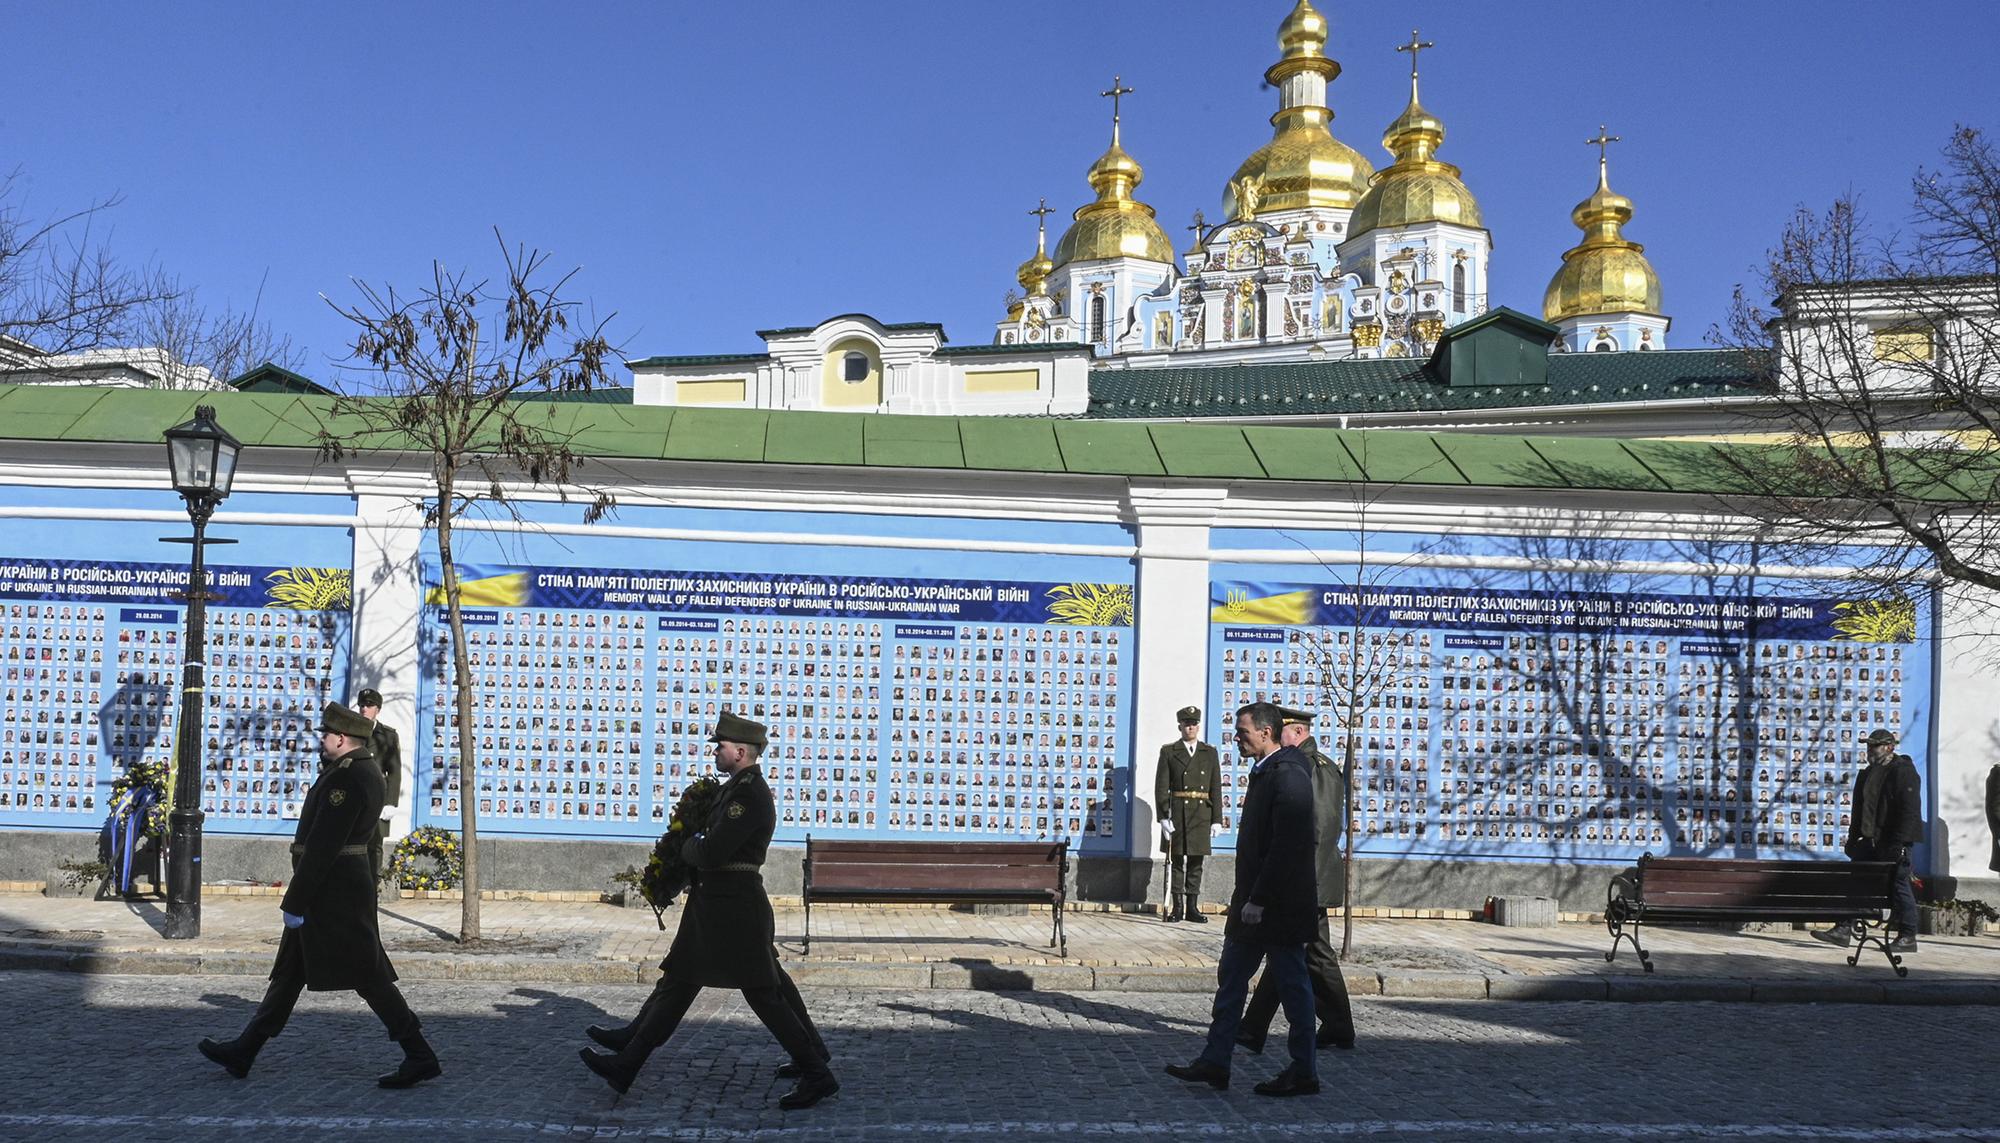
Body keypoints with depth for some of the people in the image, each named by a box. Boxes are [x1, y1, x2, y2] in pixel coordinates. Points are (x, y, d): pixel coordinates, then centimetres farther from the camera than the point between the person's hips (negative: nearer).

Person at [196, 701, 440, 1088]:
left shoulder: (347, 778, -21)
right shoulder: (366, 769, 12)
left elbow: (322, 846, -22)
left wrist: (295, 903, -19)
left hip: (331, 889, -11)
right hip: (340, 886, 11)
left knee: (368, 975, -7)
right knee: (290, 971, 16)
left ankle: (420, 1058, -4)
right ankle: (243, 1052, 25)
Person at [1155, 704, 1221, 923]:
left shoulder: (1210, 753, 11)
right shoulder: (1168, 752, 4)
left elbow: (1216, 788, 9)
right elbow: (1161, 787, -1)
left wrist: (1215, 819, 3)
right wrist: (1163, 817, -10)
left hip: (1201, 814, 2)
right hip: (1177, 812, -2)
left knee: (1196, 862, 4)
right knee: (1176, 861, 1)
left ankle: (1192, 907, 10)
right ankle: (1177, 907, 7)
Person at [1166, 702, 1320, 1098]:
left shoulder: (1288, 776, -18)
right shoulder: (1264, 771, 13)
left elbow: (1285, 846, -24)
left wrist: (1258, 900, -22)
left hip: (1279, 903, -10)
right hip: (1255, 901, 10)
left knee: (1292, 986, 1)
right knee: (1230, 977, 12)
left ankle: (1303, 1073, 11)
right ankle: (1214, 1062, 18)